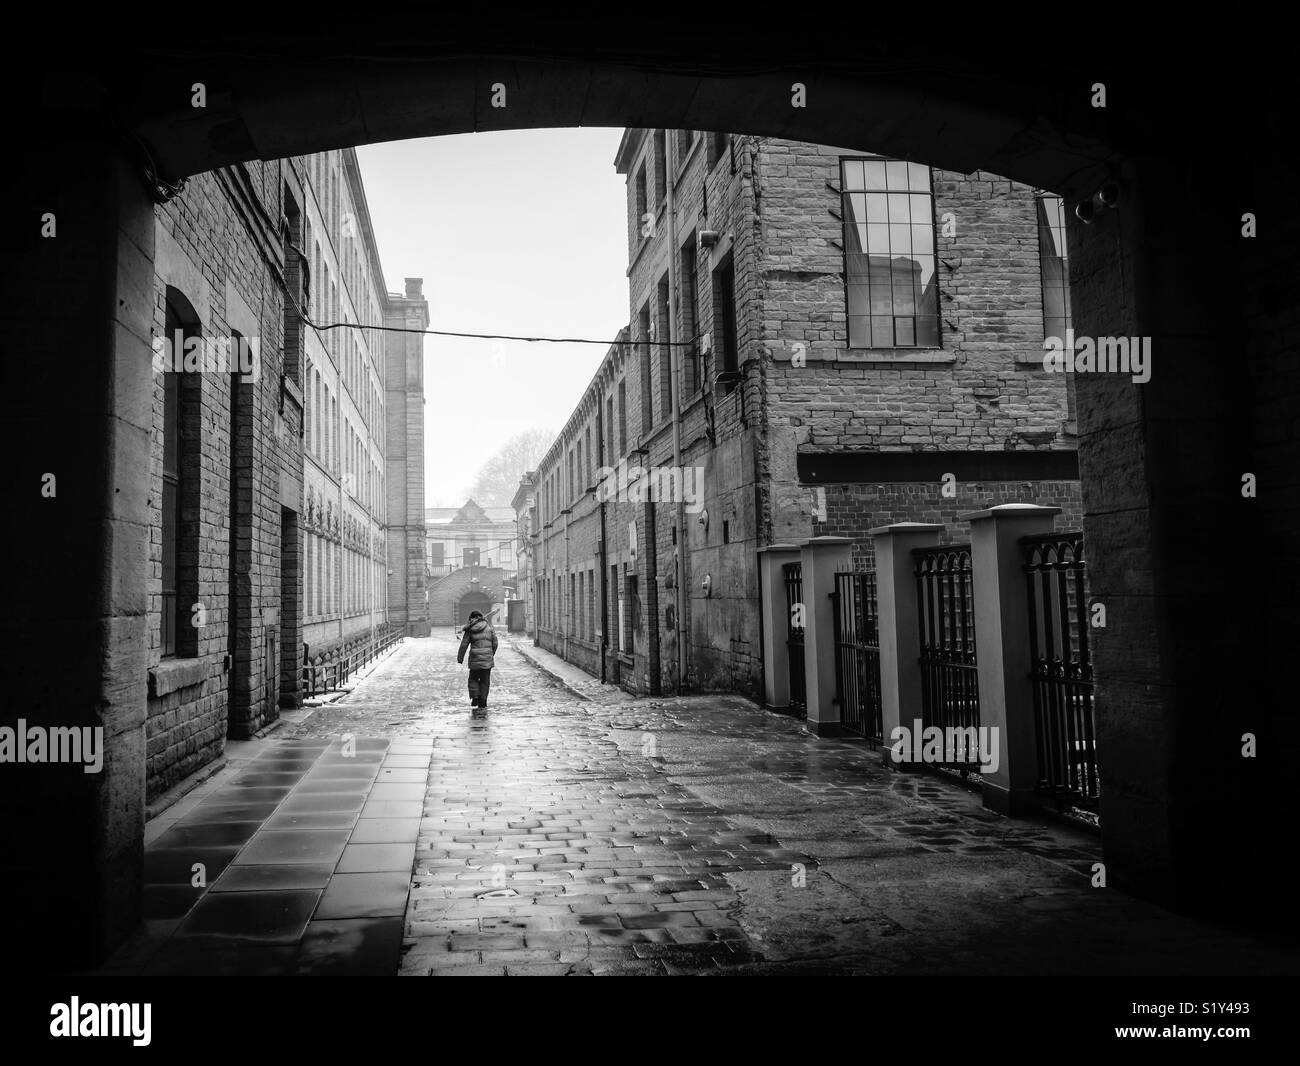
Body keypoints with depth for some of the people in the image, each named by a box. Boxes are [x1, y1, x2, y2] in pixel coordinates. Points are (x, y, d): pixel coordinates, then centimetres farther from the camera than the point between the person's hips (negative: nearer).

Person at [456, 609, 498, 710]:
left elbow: (464, 644, 0)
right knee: (485, 680, 10)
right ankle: (483, 700, 7)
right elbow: (495, 643, 5)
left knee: (473, 679, 14)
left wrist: (460, 658, 8)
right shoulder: (489, 627, 3)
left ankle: (475, 697, 0)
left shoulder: (470, 629, 0)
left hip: (475, 659, -1)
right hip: (487, 658, 1)